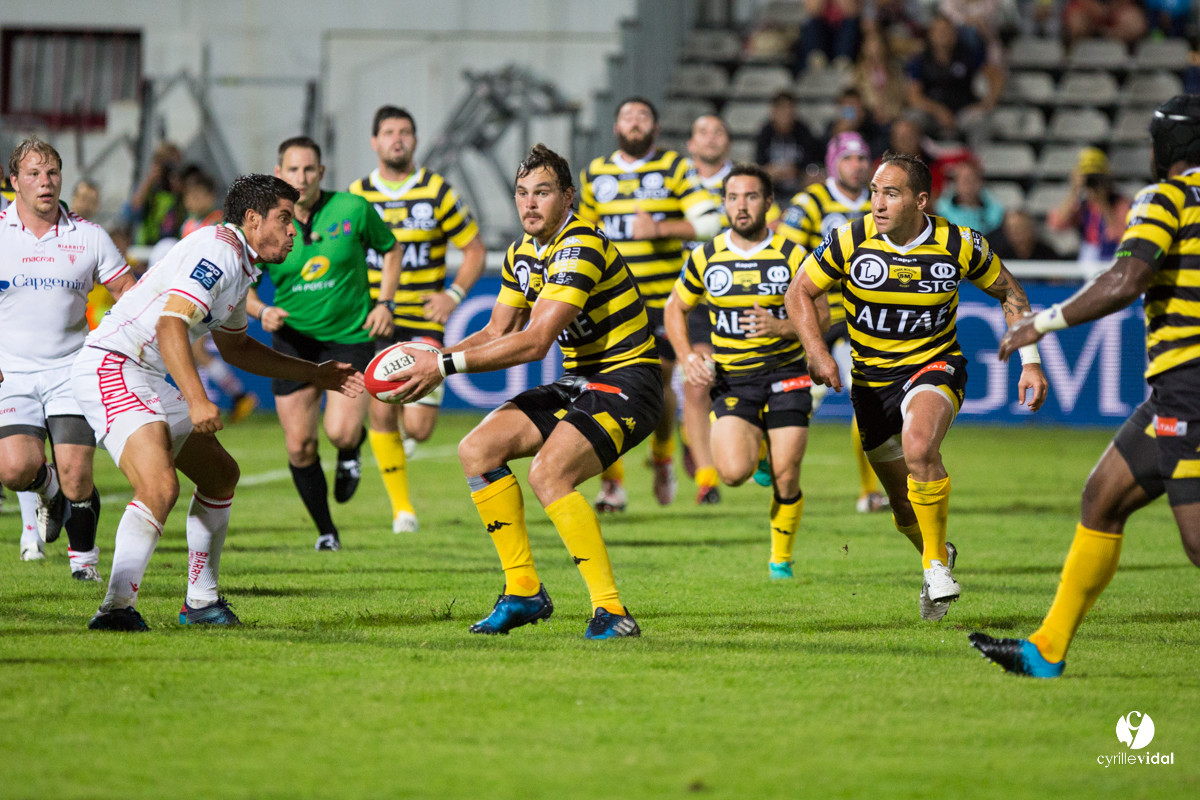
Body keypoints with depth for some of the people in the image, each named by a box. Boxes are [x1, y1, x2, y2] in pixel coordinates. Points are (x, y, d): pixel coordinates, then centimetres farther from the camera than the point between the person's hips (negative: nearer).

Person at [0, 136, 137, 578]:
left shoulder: (88, 237, 3)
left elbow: (131, 295, 11)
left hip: (71, 371, 1)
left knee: (76, 476, -11)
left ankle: (84, 555, 14)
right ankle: (45, 492, 17)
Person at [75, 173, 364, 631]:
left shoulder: (239, 267, 17)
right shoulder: (218, 250, -15)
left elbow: (234, 348, 32)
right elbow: (170, 324, -27)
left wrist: (314, 374, 31)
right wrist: (197, 401, -35)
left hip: (150, 380, 11)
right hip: (110, 366, -11)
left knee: (220, 474, 18)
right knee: (160, 487, -26)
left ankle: (201, 602, 25)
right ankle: (117, 608, -24)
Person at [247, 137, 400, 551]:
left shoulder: (352, 209, -8)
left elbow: (391, 249, 10)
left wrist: (384, 303, -1)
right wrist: (261, 311, -18)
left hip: (350, 335, -2)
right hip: (293, 341, 2)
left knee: (341, 433, -20)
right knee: (300, 447, -1)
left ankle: (349, 455, 19)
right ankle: (326, 531, 18)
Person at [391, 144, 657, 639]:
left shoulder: (581, 248, -22)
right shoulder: (523, 253, 8)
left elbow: (534, 342, -28)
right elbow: (498, 332, 14)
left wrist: (447, 364, -26)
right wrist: (434, 357, -4)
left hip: (627, 384, -10)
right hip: (578, 383, 10)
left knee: (548, 473, -29)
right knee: (478, 449, 0)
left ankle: (611, 611, -26)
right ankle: (524, 591, 6)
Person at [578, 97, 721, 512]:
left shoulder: (675, 168, 1)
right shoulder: (595, 173, 10)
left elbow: (709, 221, -7)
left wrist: (660, 228, -18)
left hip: (663, 300, -1)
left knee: (660, 382, 2)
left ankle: (663, 456, 32)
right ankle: (612, 484, -6)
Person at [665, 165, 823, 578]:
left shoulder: (793, 256, -3)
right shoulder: (705, 258, 2)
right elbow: (675, 308, 16)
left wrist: (781, 327, -23)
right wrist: (687, 356, 0)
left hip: (785, 376, -1)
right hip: (731, 380, 1)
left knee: (786, 479, -6)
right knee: (734, 472, -19)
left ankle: (781, 558, 17)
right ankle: (756, 449, 18)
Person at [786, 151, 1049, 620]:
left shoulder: (958, 246, -12)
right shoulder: (851, 241, -12)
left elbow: (1008, 292, 3)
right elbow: (800, 292, -1)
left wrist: (1030, 362, -4)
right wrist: (817, 352, -16)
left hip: (934, 366, -2)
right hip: (871, 379, 3)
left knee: (918, 449, -34)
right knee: (905, 508, 8)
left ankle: (936, 562, -17)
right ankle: (936, 553, 42)